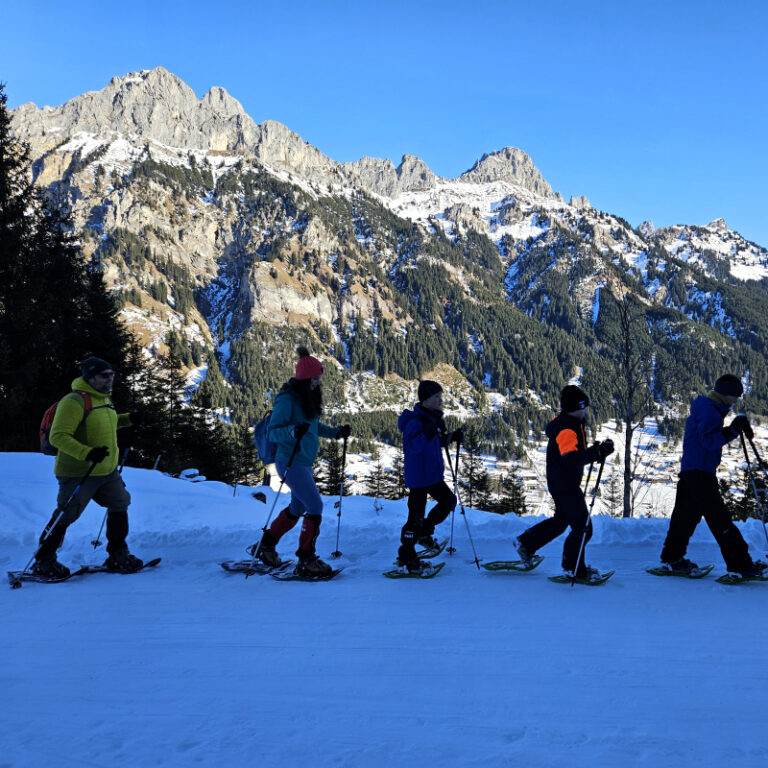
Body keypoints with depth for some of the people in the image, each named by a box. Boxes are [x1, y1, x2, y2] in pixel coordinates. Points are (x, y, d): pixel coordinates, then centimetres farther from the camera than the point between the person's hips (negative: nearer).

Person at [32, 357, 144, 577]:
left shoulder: (104, 399, 10)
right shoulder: (74, 402, -19)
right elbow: (58, 436, -23)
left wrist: (127, 419, 12)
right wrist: (87, 453, -35)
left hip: (107, 471, 9)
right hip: (78, 474, -9)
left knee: (119, 507, 12)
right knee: (65, 516, -1)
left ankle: (118, 557, 25)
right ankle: (43, 561, 15)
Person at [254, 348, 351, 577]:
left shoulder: (309, 396, 8)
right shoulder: (287, 399, -18)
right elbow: (273, 432, -19)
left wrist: (336, 433, 12)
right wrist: (293, 431, -37)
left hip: (304, 462, 10)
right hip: (291, 463, -10)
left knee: (299, 507, 19)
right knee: (315, 505, -10)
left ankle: (267, 546, 33)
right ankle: (306, 560, -2)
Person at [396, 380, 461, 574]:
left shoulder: (432, 418, 8)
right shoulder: (415, 421, -21)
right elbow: (412, 446, -33)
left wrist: (450, 437, 4)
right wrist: (429, 433, -41)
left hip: (433, 474, 9)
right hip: (418, 476, -9)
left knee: (448, 501, 19)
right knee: (416, 516, -3)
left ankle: (424, 532, 33)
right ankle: (406, 557, 10)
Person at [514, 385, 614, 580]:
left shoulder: (572, 422, 7)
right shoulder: (566, 429, -26)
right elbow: (570, 459, -40)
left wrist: (596, 451, 11)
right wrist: (596, 452, -49)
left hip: (565, 483, 11)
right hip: (565, 485, -11)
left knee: (562, 519, 26)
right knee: (583, 527, -2)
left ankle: (526, 543, 34)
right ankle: (573, 567, 13)